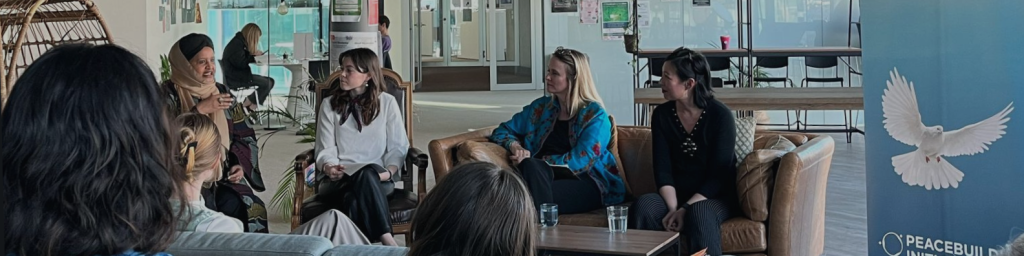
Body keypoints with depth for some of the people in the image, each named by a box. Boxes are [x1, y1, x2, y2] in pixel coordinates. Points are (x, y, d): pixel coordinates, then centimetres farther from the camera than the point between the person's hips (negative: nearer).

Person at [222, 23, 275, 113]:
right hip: (235, 79, -11)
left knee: (270, 81, 3)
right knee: (266, 83, -20)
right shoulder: (236, 43, -17)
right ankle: (247, 105, -6)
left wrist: (254, 54, 0)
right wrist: (253, 56, -12)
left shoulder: (240, 42, 16)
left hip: (240, 75, 11)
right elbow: (241, 63, -24)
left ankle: (252, 105, -3)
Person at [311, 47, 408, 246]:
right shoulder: (330, 104, 13)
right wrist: (330, 167, -18)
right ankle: (387, 242, -44)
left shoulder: (387, 102, 11)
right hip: (338, 179, 0)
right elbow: (325, 149, 6)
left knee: (367, 174, -39)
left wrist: (389, 172, -14)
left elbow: (397, 147, 7)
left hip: (376, 178, 0)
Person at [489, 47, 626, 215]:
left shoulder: (595, 116, 2)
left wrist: (531, 162, -12)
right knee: (530, 166, -34)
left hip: (587, 184, -4)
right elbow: (503, 131, 22)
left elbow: (579, 161, -9)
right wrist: (515, 147, -2)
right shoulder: (541, 107, 19)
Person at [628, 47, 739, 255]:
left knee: (699, 213, -38)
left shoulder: (720, 116, -11)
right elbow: (662, 169, -4)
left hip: (716, 196, -3)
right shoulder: (662, 115, 1)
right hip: (675, 195, 3)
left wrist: (685, 208, -24)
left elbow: (719, 175, -14)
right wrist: (673, 208, -20)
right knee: (643, 206, -29)